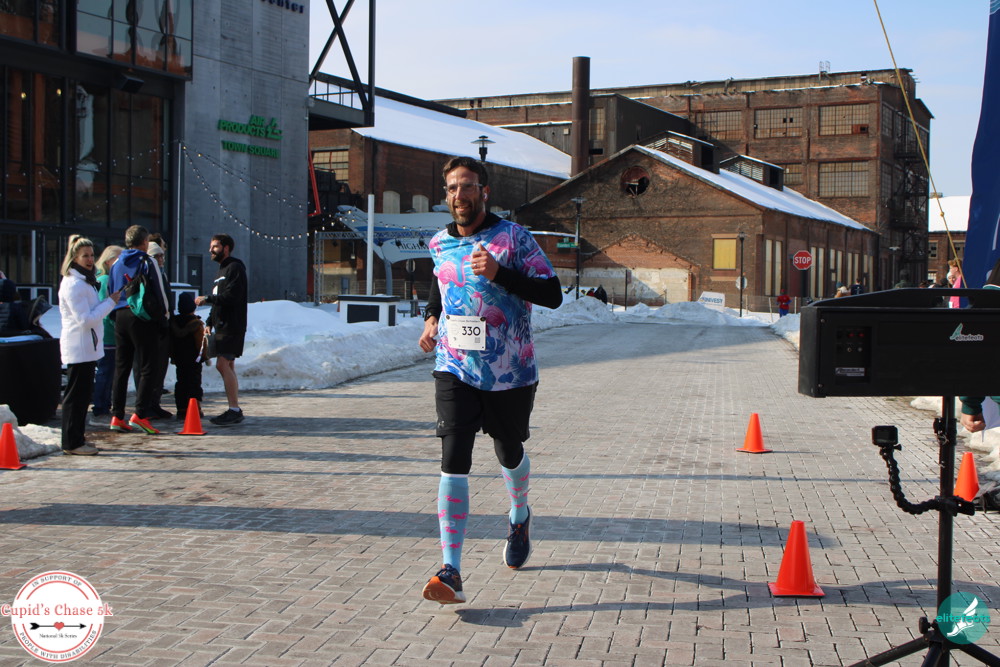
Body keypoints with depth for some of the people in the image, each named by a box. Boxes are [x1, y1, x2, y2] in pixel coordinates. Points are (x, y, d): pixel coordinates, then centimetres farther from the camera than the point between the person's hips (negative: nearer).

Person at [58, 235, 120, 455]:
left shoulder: (86, 281, 17)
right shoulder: (73, 284, -16)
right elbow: (85, 319, -20)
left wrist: (109, 300, 6)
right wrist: (110, 302, -14)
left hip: (87, 347, 10)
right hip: (79, 348, -10)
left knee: (83, 395, 13)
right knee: (76, 395, -5)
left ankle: (76, 440, 20)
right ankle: (72, 443, 1)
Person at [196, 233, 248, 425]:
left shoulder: (235, 268, -8)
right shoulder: (222, 270, 23)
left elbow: (232, 297, -20)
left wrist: (207, 299, -15)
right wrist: (210, 323, 17)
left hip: (232, 326, -10)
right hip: (222, 326, 10)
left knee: (223, 364, -16)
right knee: (227, 366, 9)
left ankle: (234, 409, -15)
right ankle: (235, 410, 12)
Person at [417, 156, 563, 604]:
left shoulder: (513, 238, -7)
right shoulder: (439, 244, 7)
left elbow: (552, 294, -13)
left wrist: (499, 273, -25)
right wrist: (431, 318, 9)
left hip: (510, 373, -1)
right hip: (455, 369, 2)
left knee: (509, 454, 16)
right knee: (453, 460, -14)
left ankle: (519, 517, 52)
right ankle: (451, 572, -16)